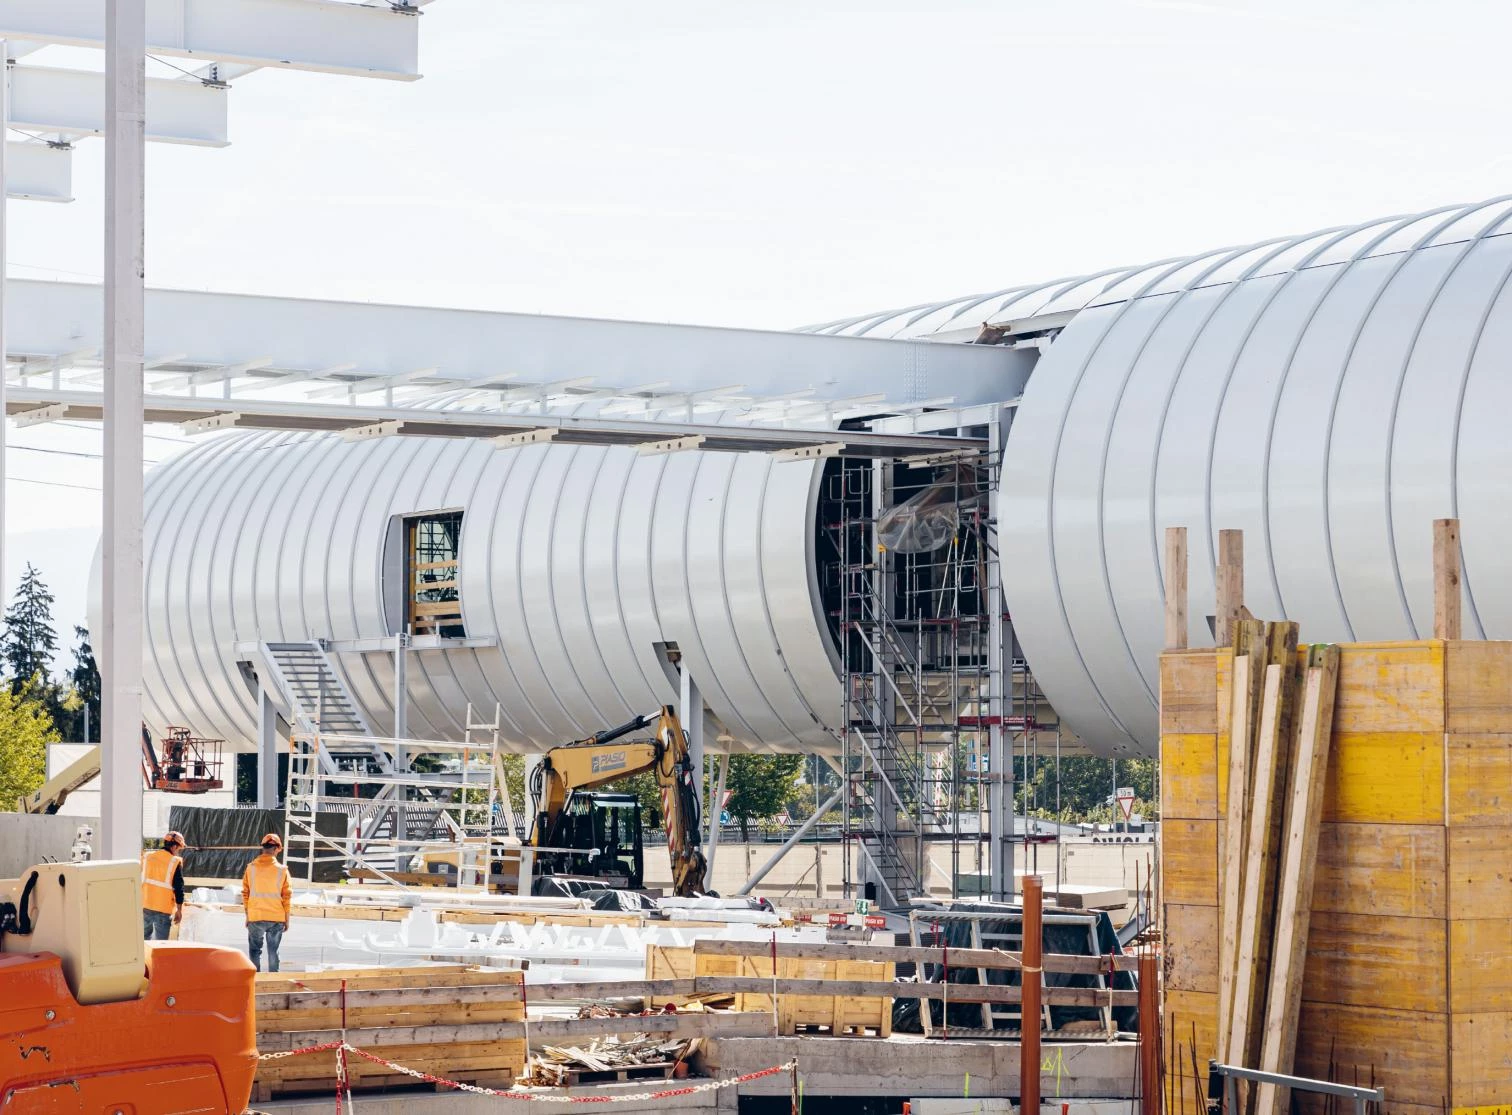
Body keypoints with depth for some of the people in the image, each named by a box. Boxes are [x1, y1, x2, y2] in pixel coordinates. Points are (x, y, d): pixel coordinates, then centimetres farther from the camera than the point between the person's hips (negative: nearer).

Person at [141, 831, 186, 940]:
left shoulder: (146, 857, 4)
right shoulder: (175, 862, -9)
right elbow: (179, 887, -8)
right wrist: (179, 910, 0)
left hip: (144, 905, 4)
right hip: (163, 907, -4)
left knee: (145, 935, 20)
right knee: (160, 941, 1)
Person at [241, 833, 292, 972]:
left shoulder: (251, 868, -3)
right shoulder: (282, 870, -6)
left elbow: (245, 894, 1)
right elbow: (286, 896, -3)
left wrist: (247, 916, 11)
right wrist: (287, 919, 6)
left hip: (255, 918, 0)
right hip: (276, 918, 0)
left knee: (255, 950, 11)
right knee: (273, 951, 9)